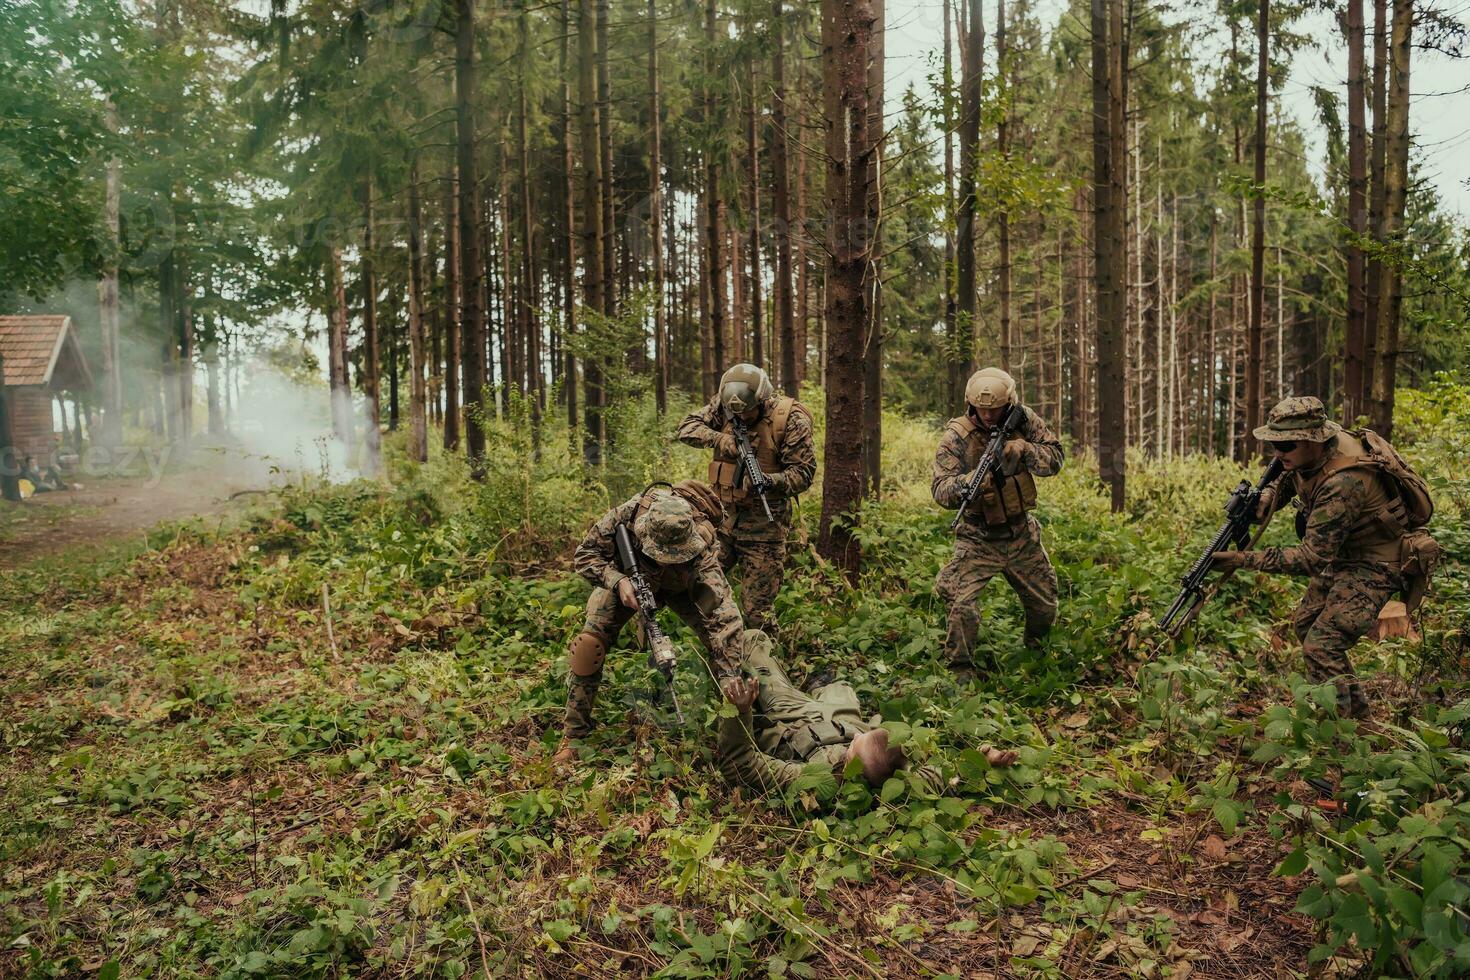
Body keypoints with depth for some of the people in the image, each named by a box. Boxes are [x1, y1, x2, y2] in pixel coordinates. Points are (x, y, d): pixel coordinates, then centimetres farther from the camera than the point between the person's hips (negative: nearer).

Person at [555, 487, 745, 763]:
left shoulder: (701, 555, -42)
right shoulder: (626, 515, -40)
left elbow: (723, 616, -46)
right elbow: (584, 555, -25)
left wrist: (730, 678, -52)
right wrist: (617, 581, -43)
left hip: (680, 587, 0)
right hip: (624, 579, 1)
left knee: (722, 639, -17)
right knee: (589, 646, -17)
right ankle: (573, 735, -1)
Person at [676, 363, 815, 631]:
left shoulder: (791, 418, -12)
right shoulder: (724, 405, 1)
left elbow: (804, 473, -12)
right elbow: (686, 427, -4)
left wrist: (770, 481, -30)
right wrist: (719, 438, -22)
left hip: (763, 525, -4)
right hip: (723, 516, 5)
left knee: (757, 612, -2)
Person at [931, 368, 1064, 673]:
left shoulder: (1024, 420, -6)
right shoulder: (957, 435, -18)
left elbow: (1054, 459, -5)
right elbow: (939, 490, -23)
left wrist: (1023, 449, -24)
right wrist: (972, 480, -43)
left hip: (1022, 534, 4)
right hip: (979, 538, -4)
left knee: (1045, 604, 18)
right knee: (961, 603, -25)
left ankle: (1036, 655, 49)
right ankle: (961, 668, -4)